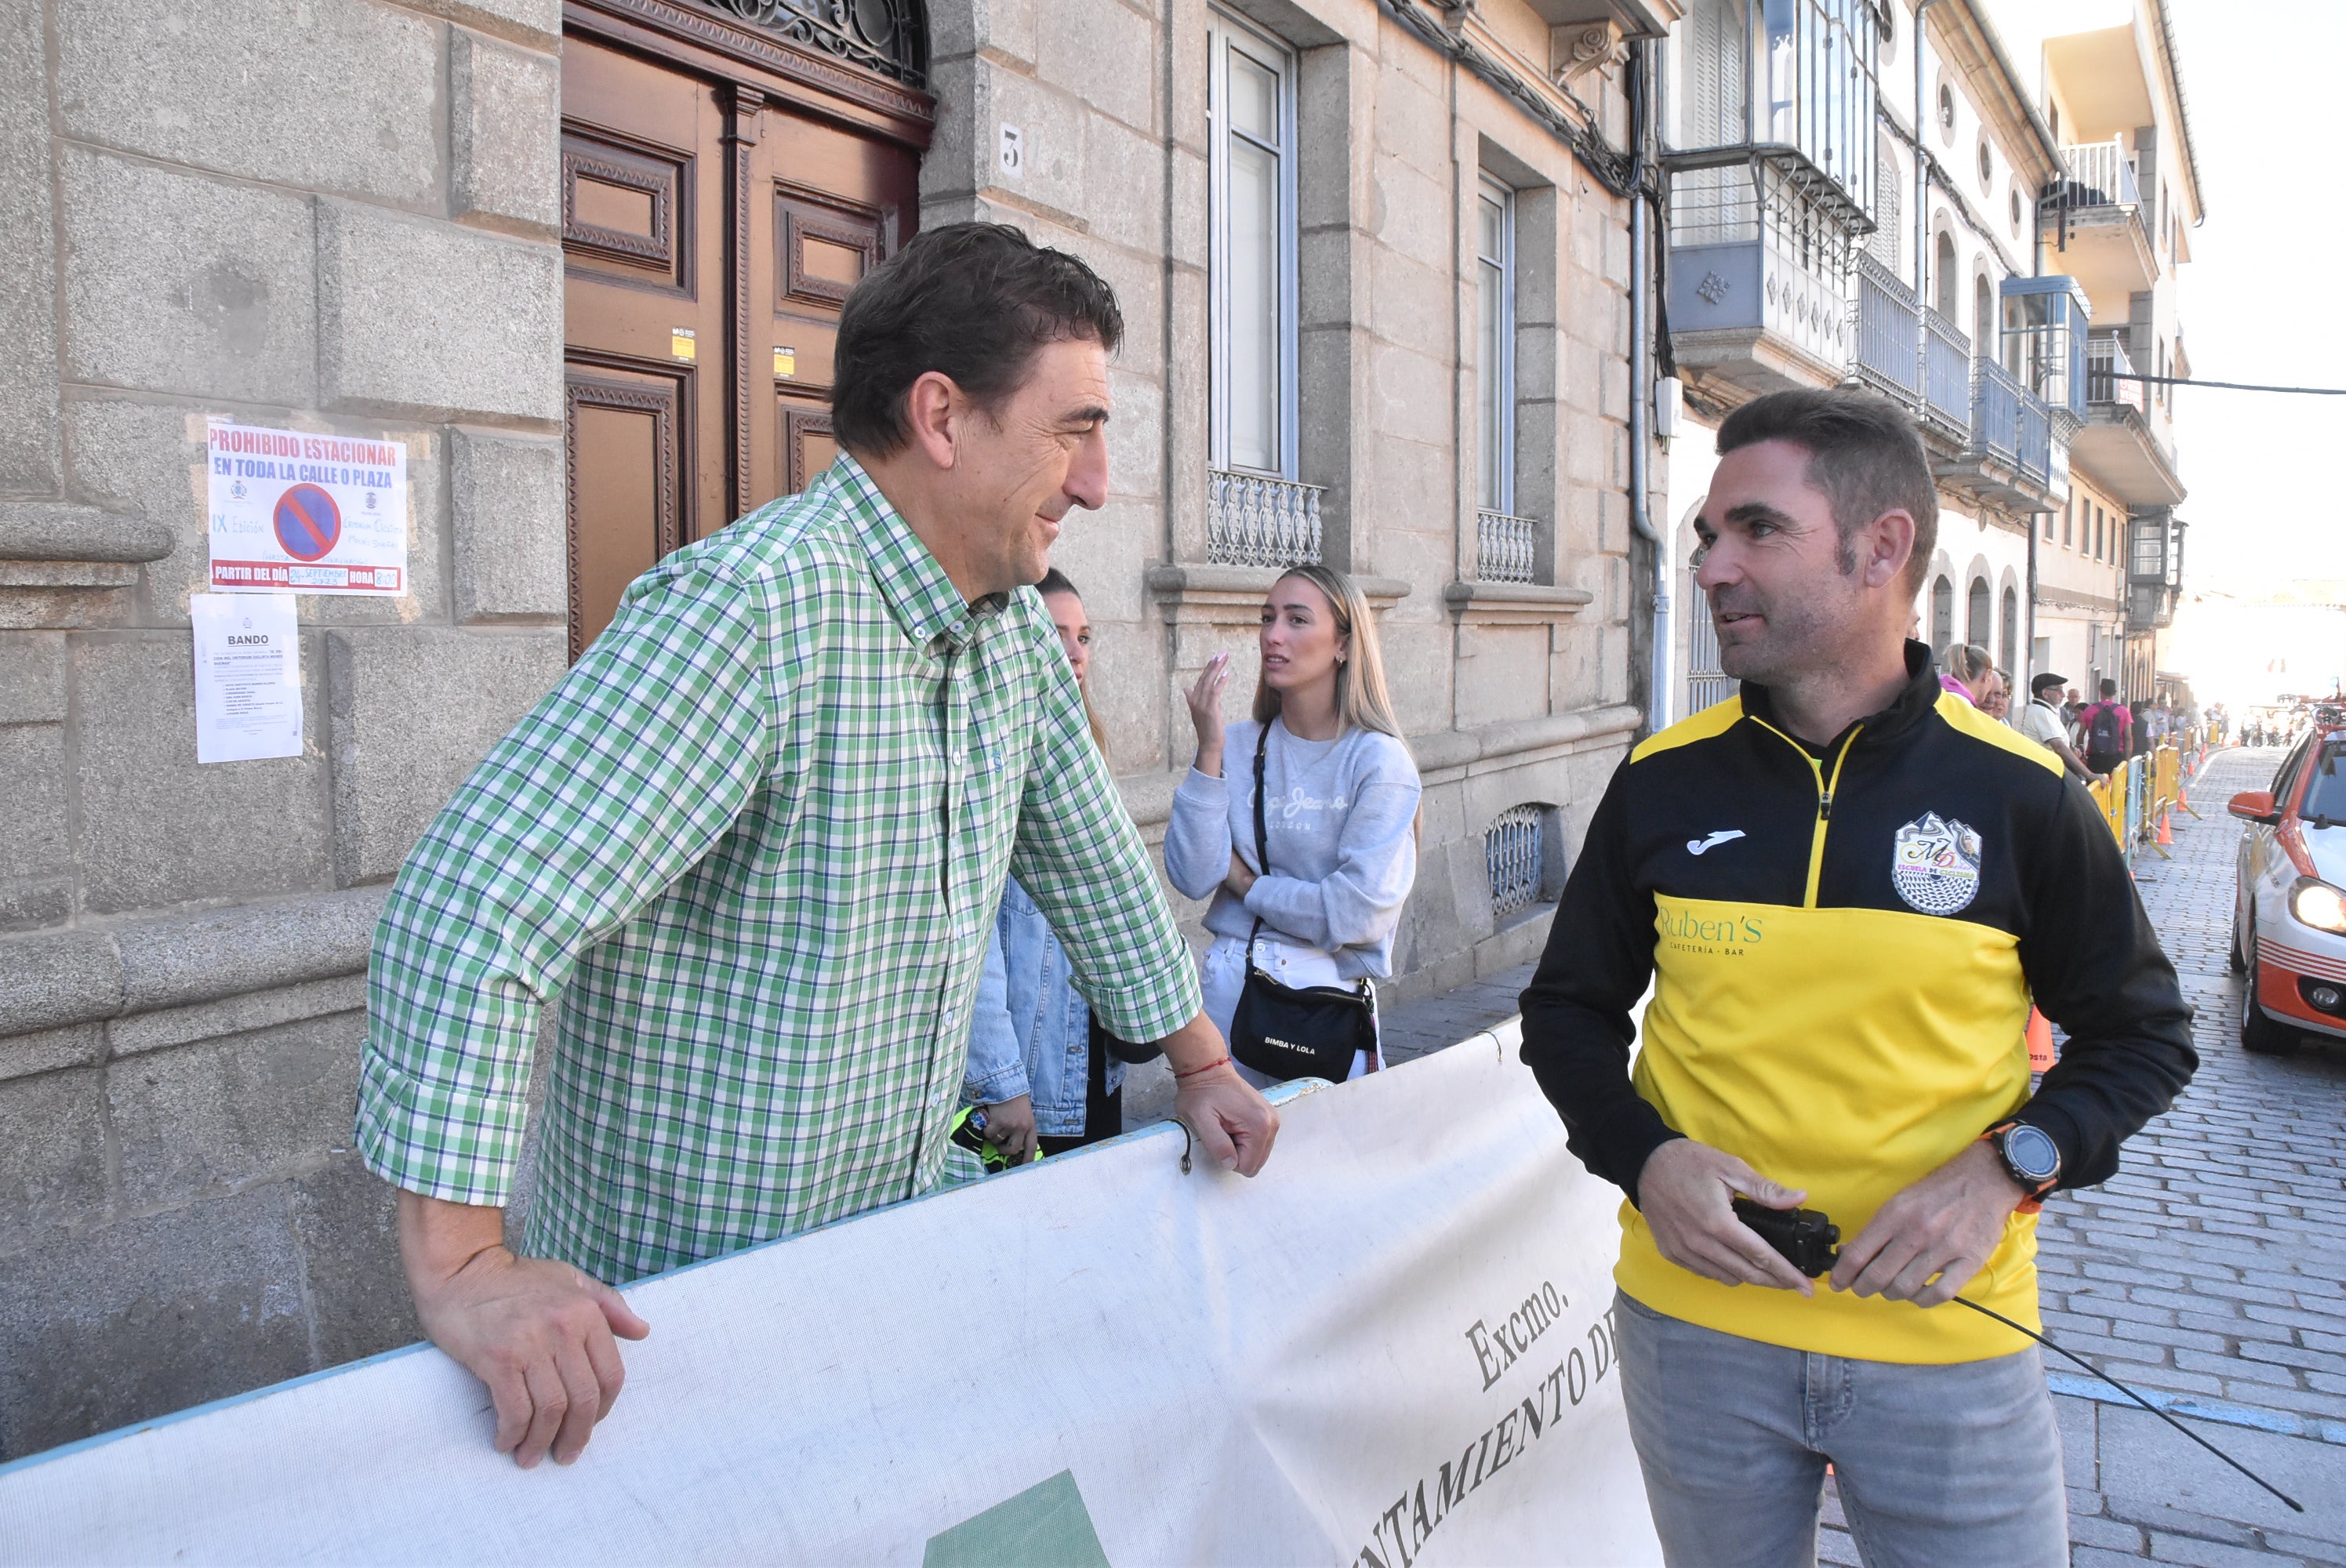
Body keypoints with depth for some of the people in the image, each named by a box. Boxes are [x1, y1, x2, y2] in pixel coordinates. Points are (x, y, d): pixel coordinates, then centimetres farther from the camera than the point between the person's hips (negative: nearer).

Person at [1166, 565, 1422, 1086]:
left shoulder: (1379, 760, -9)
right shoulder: (1241, 745, 2)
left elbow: (1360, 913, -17)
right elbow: (1192, 877, -8)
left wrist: (1247, 884, -6)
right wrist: (1209, 750, -12)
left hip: (1326, 990, -3)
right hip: (1225, 985, 3)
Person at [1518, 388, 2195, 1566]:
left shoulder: (2017, 796, -8)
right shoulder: (1664, 782, -4)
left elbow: (2142, 1034, 3)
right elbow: (1570, 1008, 7)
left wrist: (2011, 1166, -14)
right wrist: (1645, 1158, -12)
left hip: (1946, 1340, -1)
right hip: (1694, 1324, 2)